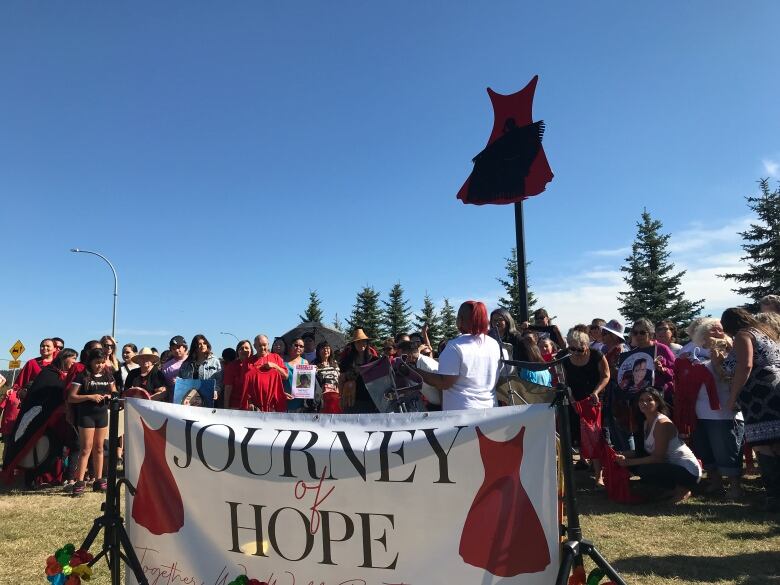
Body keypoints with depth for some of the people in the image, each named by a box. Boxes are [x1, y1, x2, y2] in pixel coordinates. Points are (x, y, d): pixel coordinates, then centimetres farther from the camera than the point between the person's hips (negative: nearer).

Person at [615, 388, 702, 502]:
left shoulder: (662, 423, -20)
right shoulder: (646, 423, 8)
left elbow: (657, 457, -24)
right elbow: (644, 452, 3)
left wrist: (628, 462, -24)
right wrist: (623, 455, -13)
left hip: (688, 471, -9)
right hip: (671, 465, 9)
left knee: (644, 470, -27)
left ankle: (682, 489, -4)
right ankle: (671, 489, 10)